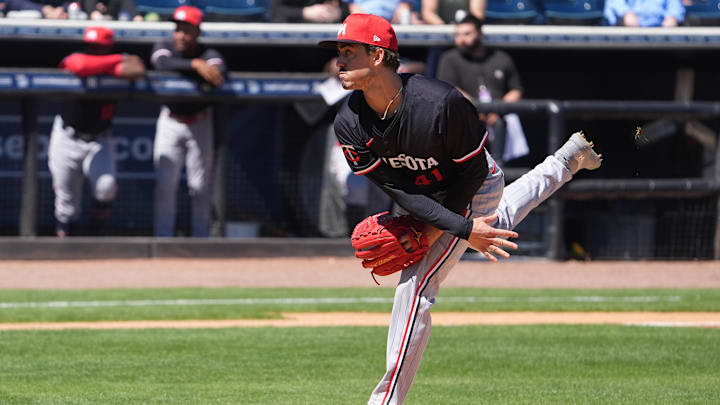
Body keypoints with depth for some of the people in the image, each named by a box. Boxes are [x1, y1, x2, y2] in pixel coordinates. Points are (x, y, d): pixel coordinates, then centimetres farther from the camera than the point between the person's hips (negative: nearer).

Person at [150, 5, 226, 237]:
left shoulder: (209, 55, -11)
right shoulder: (164, 48, -7)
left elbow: (217, 75, -34)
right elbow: (163, 64, -31)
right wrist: (195, 65, -45)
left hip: (199, 124, -1)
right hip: (170, 122, 1)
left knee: (200, 187, 2)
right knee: (165, 183, -4)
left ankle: (201, 239, 12)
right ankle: (163, 238, 1)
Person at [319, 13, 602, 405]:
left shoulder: (441, 103, -39)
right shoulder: (349, 124, -24)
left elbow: (473, 170, -24)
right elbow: (398, 189, -22)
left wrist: (435, 227, -25)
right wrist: (463, 229, -31)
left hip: (475, 189, -7)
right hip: (430, 196, 7)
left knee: (415, 286, -16)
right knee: (495, 223, 37)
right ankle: (568, 158, 59)